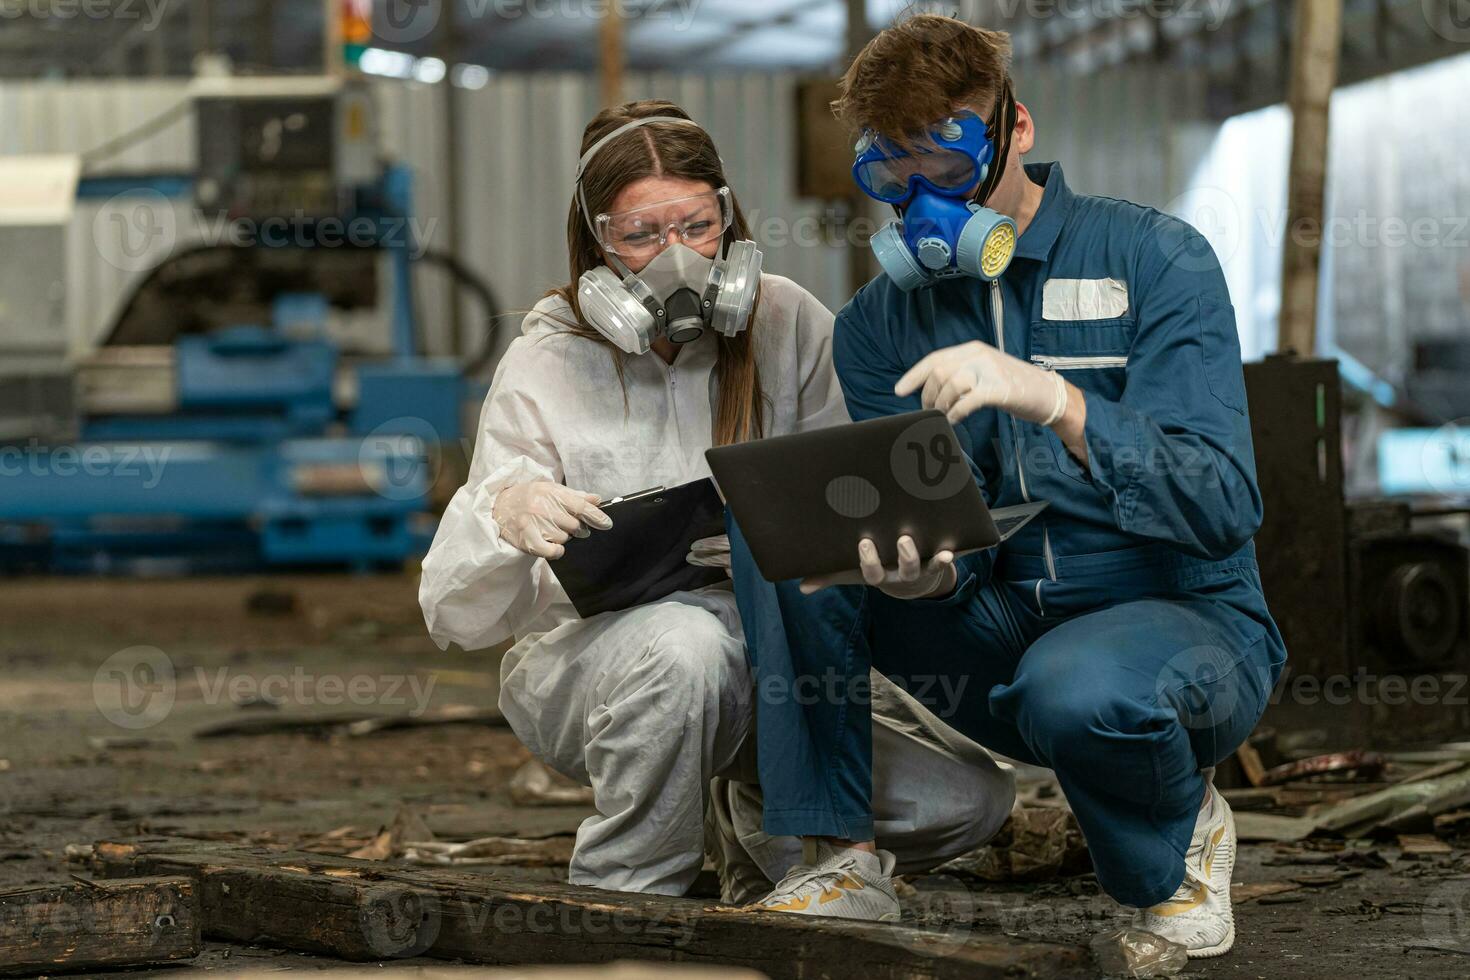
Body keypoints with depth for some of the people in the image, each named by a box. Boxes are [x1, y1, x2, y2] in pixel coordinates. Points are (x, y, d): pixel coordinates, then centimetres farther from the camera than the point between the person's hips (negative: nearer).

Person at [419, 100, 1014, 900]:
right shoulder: (546, 368, -8)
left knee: (964, 801, -17)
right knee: (686, 642, -39)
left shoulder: (788, 325, -1)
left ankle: (761, 828, 14)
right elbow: (459, 618, -11)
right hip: (591, 659, -3)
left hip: (777, 660, 3)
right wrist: (505, 518, -35)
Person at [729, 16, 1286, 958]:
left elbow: (1224, 508, -20)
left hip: (1185, 624, -4)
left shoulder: (1155, 260, -10)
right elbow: (949, 547, -2)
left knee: (1079, 688, -40)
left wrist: (1056, 399, -35)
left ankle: (1182, 836, -3)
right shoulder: (880, 324, 3)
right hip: (1001, 633, 4)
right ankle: (842, 849, -12)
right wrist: (920, 570, -29)